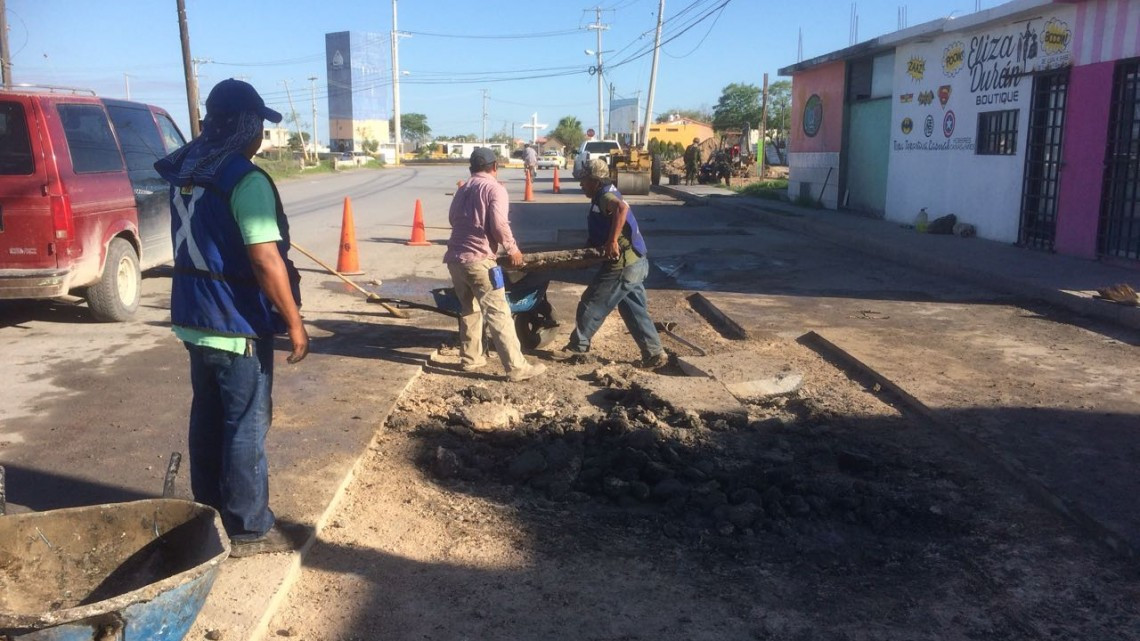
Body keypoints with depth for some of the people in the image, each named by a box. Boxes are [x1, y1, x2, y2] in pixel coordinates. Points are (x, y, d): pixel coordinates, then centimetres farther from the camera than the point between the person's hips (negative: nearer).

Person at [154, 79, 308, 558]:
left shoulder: (185, 172, 8)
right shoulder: (245, 180, -19)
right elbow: (265, 260, -22)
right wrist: (294, 322, -16)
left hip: (194, 319, 9)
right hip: (237, 325, -8)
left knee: (208, 419, 18)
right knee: (246, 428, 3)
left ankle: (210, 513, 32)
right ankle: (249, 529, 13)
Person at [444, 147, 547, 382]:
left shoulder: (462, 189, 20)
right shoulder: (495, 189, -3)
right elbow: (498, 224, -15)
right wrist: (512, 250, -2)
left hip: (454, 258, 8)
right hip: (478, 260, -8)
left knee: (469, 309, 22)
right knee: (498, 314, -7)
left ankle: (470, 359, 28)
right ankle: (516, 367, -8)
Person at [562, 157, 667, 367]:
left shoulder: (605, 196, -13)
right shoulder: (604, 197, 18)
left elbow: (622, 208, -37)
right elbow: (598, 234, 25)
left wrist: (612, 241, -36)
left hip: (622, 265, -10)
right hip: (635, 263, 10)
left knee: (591, 304, 4)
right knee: (635, 311, 14)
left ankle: (577, 345, 18)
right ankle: (655, 354, 15)